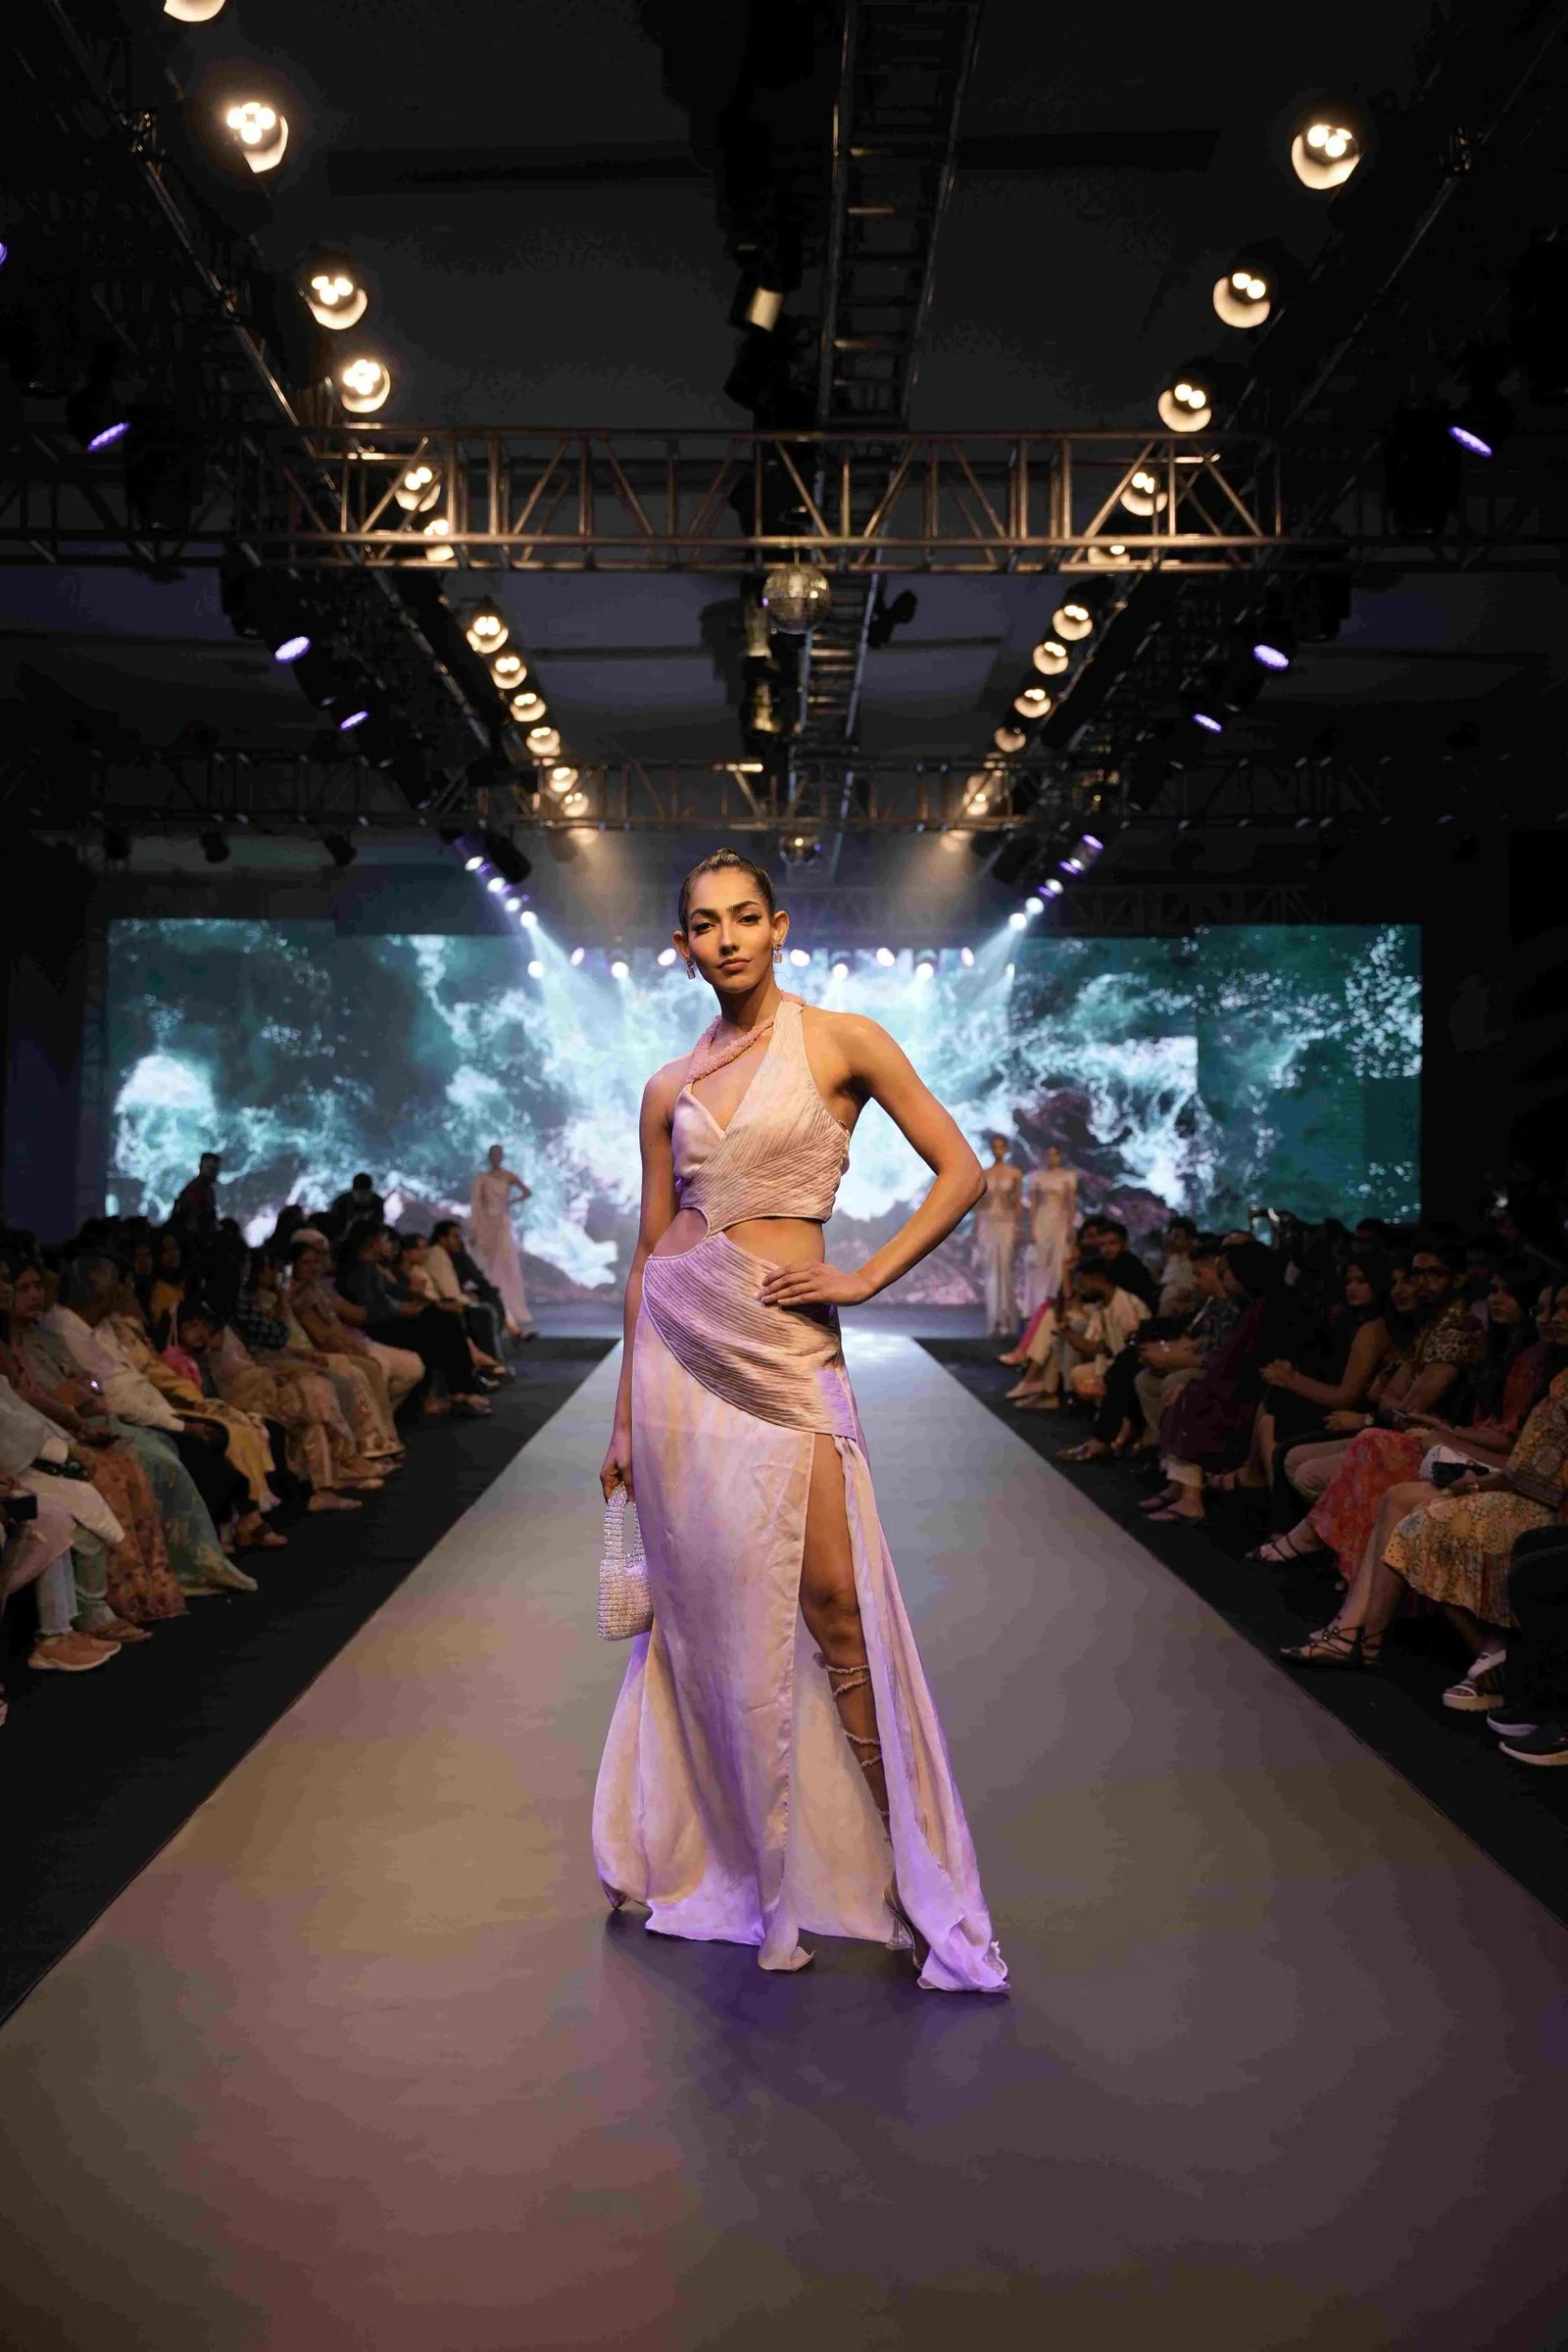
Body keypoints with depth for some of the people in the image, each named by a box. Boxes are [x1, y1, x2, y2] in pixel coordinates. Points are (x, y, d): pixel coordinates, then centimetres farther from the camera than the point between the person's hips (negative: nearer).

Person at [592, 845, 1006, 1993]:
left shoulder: (841, 1041, 0)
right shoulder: (669, 1088, 10)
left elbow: (962, 1171, -1)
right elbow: (650, 1253, 12)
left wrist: (865, 1277, -8)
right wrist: (625, 1414, 11)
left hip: (784, 1347, -3)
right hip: (678, 1347, 4)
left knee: (831, 1603, -7)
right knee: (705, 1602, 9)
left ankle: (913, 1869, 8)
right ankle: (707, 1855, 27)